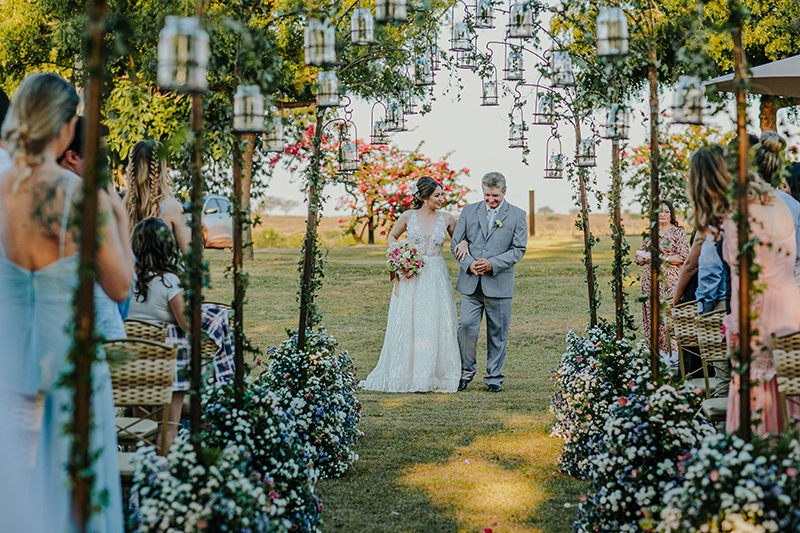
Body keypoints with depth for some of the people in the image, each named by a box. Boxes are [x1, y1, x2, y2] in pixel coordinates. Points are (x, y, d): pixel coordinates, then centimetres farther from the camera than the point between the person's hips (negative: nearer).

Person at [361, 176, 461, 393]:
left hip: (436, 278, 1)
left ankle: (434, 376, 5)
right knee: (406, 325, 0)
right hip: (411, 277, -1)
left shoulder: (447, 219, 4)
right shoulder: (408, 216, 1)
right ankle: (405, 375, 8)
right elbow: (392, 236, 16)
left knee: (435, 325, -1)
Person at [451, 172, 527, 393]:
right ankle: (466, 372, 13)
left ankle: (494, 377, 16)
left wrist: (492, 264, -14)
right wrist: (469, 264, -10)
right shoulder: (469, 212, 8)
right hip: (470, 283, 1)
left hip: (499, 282, -1)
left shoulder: (517, 216, 3)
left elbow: (518, 249, -2)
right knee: (467, 326, -5)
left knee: (498, 332, 5)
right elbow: (456, 244, 8)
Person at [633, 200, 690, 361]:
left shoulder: (678, 232, 2)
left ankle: (673, 351, -7)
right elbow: (638, 258, 16)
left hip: (670, 280, -5)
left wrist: (662, 258, -13)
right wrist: (648, 257, -6)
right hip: (651, 279, 5)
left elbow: (683, 257, -7)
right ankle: (658, 349, 6)